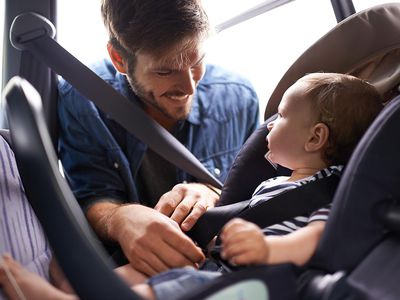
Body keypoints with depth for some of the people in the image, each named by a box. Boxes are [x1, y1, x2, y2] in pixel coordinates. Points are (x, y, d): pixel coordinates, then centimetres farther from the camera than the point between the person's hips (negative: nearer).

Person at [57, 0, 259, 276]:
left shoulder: (238, 97, -7)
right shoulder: (80, 100, -13)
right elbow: (91, 200, -15)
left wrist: (214, 193, -23)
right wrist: (120, 219, -40)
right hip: (121, 262, 0)